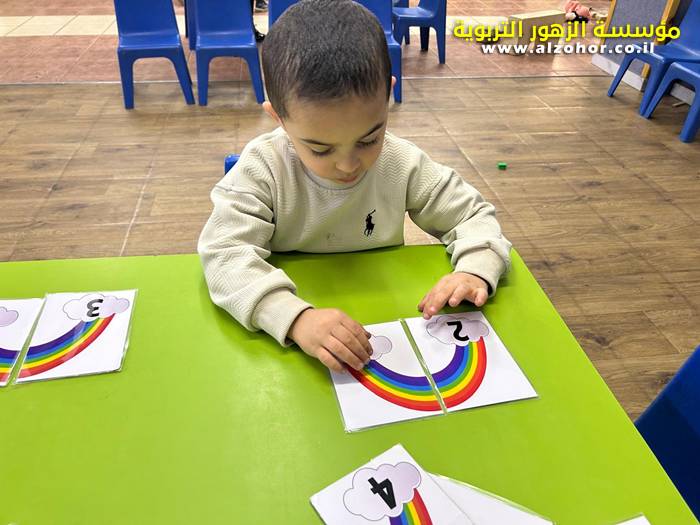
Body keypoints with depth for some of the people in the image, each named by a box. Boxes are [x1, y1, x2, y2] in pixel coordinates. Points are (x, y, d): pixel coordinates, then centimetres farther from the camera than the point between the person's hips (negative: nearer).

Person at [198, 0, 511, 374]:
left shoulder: (403, 164, -8)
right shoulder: (262, 167, -14)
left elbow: (474, 216, 0)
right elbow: (223, 253, -23)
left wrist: (474, 272, -21)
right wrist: (295, 317, -38)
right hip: (284, 337, -2)